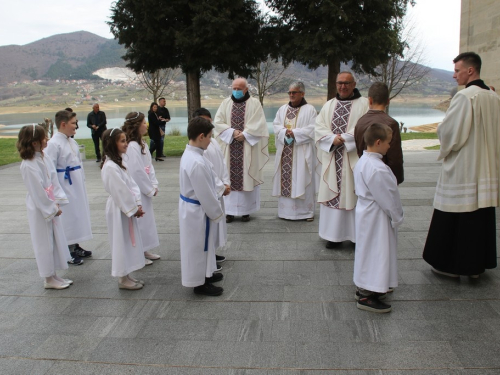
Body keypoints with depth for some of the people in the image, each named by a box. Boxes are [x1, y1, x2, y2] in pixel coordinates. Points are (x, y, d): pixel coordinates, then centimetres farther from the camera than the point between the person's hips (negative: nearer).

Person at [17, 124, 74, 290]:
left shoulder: (43, 159, 4)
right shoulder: (28, 165, -21)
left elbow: (53, 180, 4)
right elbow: (37, 191, -20)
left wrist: (57, 202, -4)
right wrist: (52, 208, -15)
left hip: (50, 206, 8)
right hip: (39, 209, -8)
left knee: (55, 239, 16)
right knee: (44, 243, 5)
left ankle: (54, 275, 30)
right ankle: (49, 279, 20)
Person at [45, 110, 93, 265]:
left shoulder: (72, 141, 8)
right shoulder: (54, 143, -16)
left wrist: (82, 181, 13)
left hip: (77, 184, 8)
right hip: (65, 185, -8)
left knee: (78, 213, 15)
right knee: (68, 216, 0)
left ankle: (75, 246, 30)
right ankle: (68, 252, 14)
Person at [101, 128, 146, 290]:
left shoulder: (119, 162, 9)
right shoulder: (110, 167, -22)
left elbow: (131, 184, 6)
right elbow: (120, 192, -22)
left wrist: (138, 204, -4)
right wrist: (134, 209, -14)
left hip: (127, 208, 9)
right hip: (118, 210, -9)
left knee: (128, 242, 17)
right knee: (121, 243, 3)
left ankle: (127, 275, 30)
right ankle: (123, 279, 18)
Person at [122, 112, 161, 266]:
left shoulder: (142, 144, 8)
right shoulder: (132, 147, -21)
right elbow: (137, 172, -22)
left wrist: (154, 185, 1)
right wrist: (150, 189, -12)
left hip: (145, 190, 9)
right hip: (136, 191, -9)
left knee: (147, 218, 18)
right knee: (139, 221, 2)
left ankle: (144, 250, 33)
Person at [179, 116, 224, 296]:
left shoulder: (189, 153, 2)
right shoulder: (197, 163, -30)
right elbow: (205, 194, -24)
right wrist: (217, 213, -10)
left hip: (191, 206, 10)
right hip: (197, 211, -10)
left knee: (203, 244, 25)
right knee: (198, 246, 8)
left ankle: (204, 274, 43)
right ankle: (199, 283, 26)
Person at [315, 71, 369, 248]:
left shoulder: (364, 104, 1)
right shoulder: (328, 105, 15)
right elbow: (319, 127, 6)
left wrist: (344, 138, -16)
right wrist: (333, 139, -11)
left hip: (354, 159, -4)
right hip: (332, 159, 4)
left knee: (354, 194, -1)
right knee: (332, 195, 5)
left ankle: (358, 235, 10)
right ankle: (335, 234, 15)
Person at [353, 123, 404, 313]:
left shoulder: (362, 161, 6)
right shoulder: (378, 169, -27)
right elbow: (388, 197, -21)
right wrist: (397, 217, -5)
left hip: (366, 212, 10)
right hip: (376, 218, -10)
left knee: (368, 251, 20)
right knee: (375, 253, 0)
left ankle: (364, 288, 34)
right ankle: (366, 296, 10)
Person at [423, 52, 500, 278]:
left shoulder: (465, 96, -16)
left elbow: (449, 132, -17)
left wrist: (441, 133, 3)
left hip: (462, 169, -8)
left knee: (454, 219, 3)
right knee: (481, 217, 13)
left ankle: (450, 264, 12)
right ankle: (476, 265, 23)